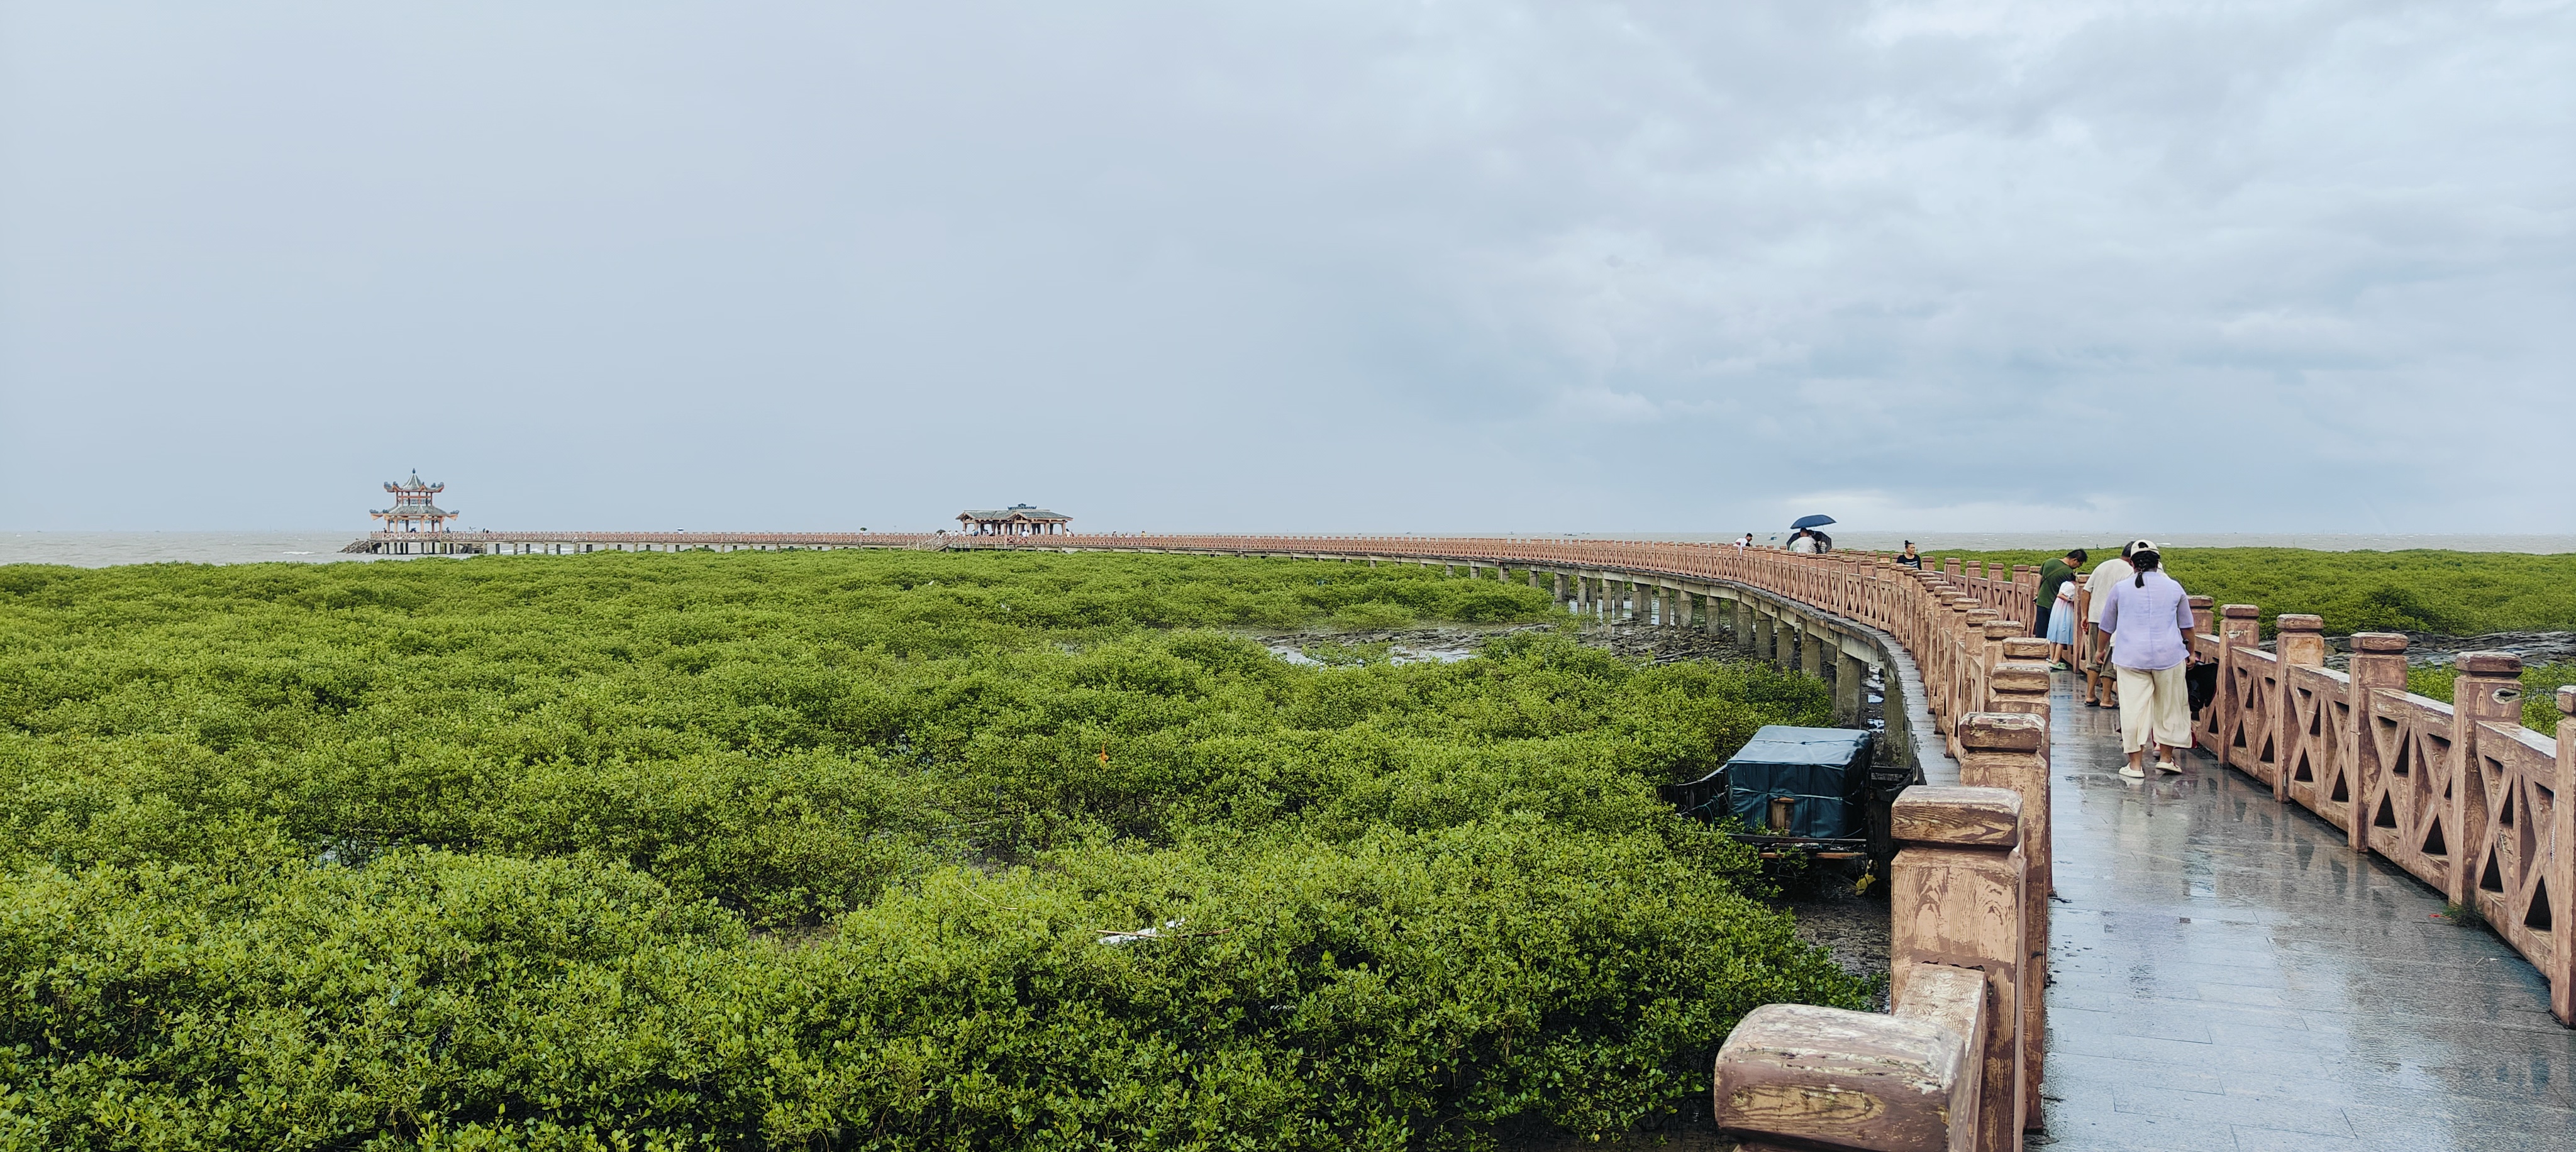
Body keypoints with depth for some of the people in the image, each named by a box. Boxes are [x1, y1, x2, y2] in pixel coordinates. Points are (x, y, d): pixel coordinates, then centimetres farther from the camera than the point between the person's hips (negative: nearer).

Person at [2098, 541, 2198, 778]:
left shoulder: (2120, 588, 4)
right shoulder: (2174, 588, 7)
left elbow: (2107, 627, 14)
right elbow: (2187, 626, 17)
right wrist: (2190, 652, 31)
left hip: (2131, 657, -1)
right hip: (2169, 656, 1)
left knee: (2133, 707, 0)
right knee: (2169, 707, 14)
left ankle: (2135, 764, 0)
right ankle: (2166, 757, 20)